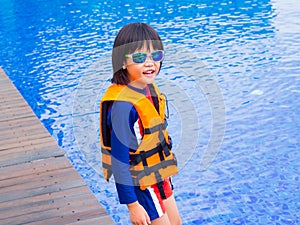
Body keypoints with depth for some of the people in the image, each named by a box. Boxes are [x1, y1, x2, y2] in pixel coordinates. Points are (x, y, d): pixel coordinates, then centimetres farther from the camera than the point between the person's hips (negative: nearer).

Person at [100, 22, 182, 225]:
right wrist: (132, 205, -22)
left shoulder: (149, 88, -3)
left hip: (158, 175, 9)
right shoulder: (123, 105, -29)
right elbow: (119, 160, -25)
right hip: (140, 183, -9)